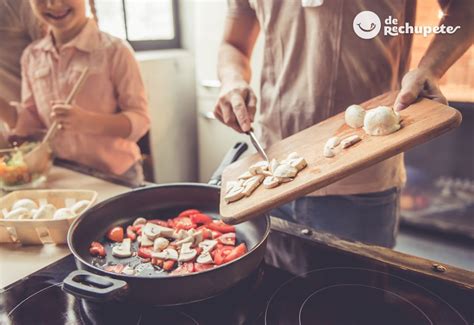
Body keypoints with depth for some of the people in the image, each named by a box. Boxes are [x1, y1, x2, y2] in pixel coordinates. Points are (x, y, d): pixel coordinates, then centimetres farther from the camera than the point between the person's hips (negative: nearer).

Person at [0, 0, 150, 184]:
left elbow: (140, 120, -15)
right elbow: (30, 123, 8)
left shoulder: (114, 51, -14)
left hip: (116, 176, -4)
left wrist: (88, 121, -29)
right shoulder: (31, 56, 2)